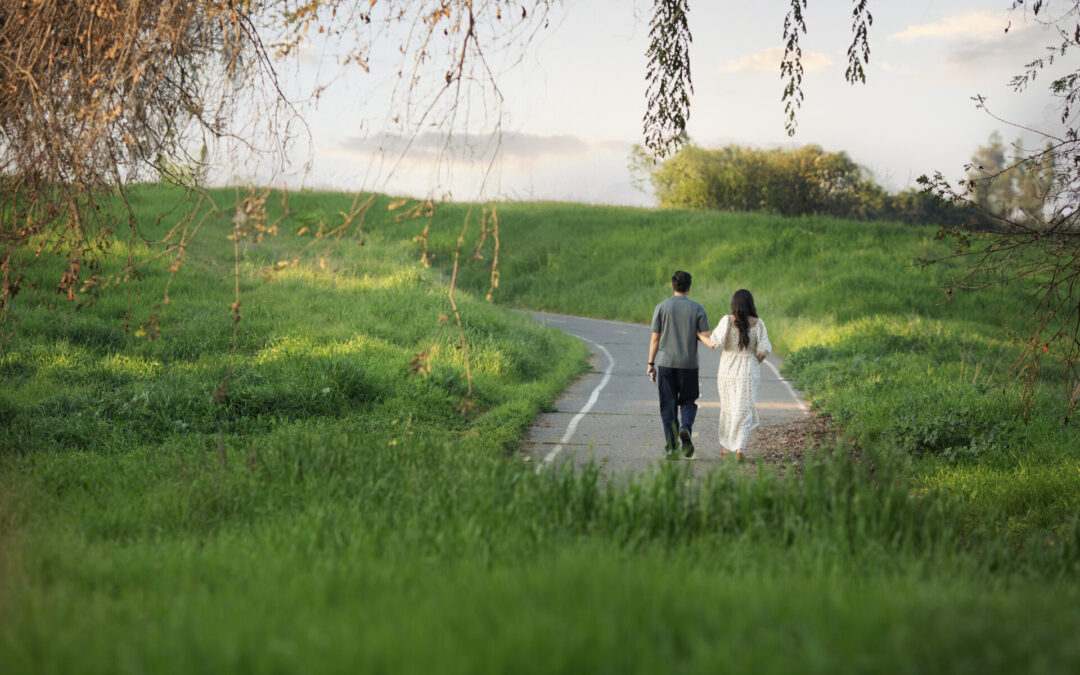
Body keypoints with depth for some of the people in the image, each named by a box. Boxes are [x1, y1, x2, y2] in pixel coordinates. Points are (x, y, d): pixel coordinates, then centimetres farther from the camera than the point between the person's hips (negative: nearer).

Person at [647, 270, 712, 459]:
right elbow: (706, 338, -4)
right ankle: (686, 429, -15)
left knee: (668, 406, 5)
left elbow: (655, 338, -1)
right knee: (688, 402, 13)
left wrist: (651, 363, 5)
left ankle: (671, 446, 2)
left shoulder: (661, 308, -1)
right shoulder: (697, 309, -1)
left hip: (665, 363, 0)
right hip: (689, 364, 0)